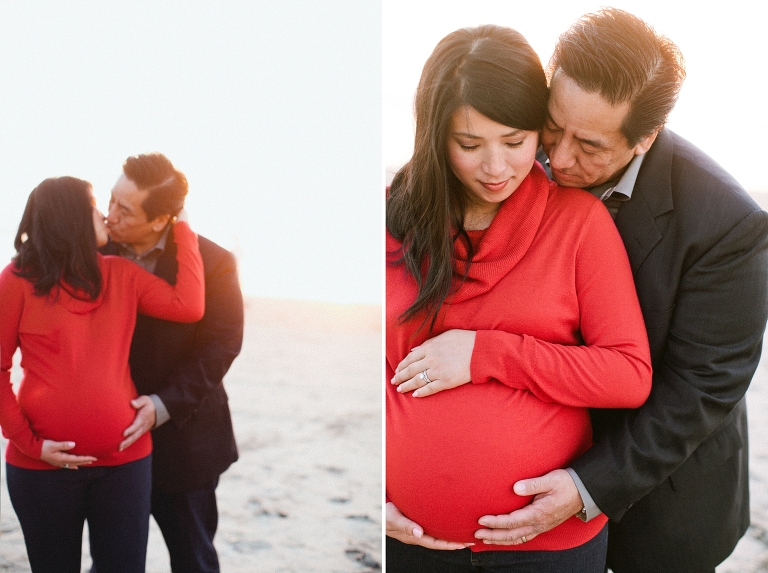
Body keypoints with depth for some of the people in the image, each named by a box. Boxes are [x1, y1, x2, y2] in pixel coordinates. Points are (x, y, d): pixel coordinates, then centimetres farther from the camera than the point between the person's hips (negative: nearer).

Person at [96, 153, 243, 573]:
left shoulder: (212, 262, -13)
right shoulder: (97, 250, -3)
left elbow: (220, 346, -15)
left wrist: (164, 405, -22)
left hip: (181, 439, -3)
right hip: (110, 436, 3)